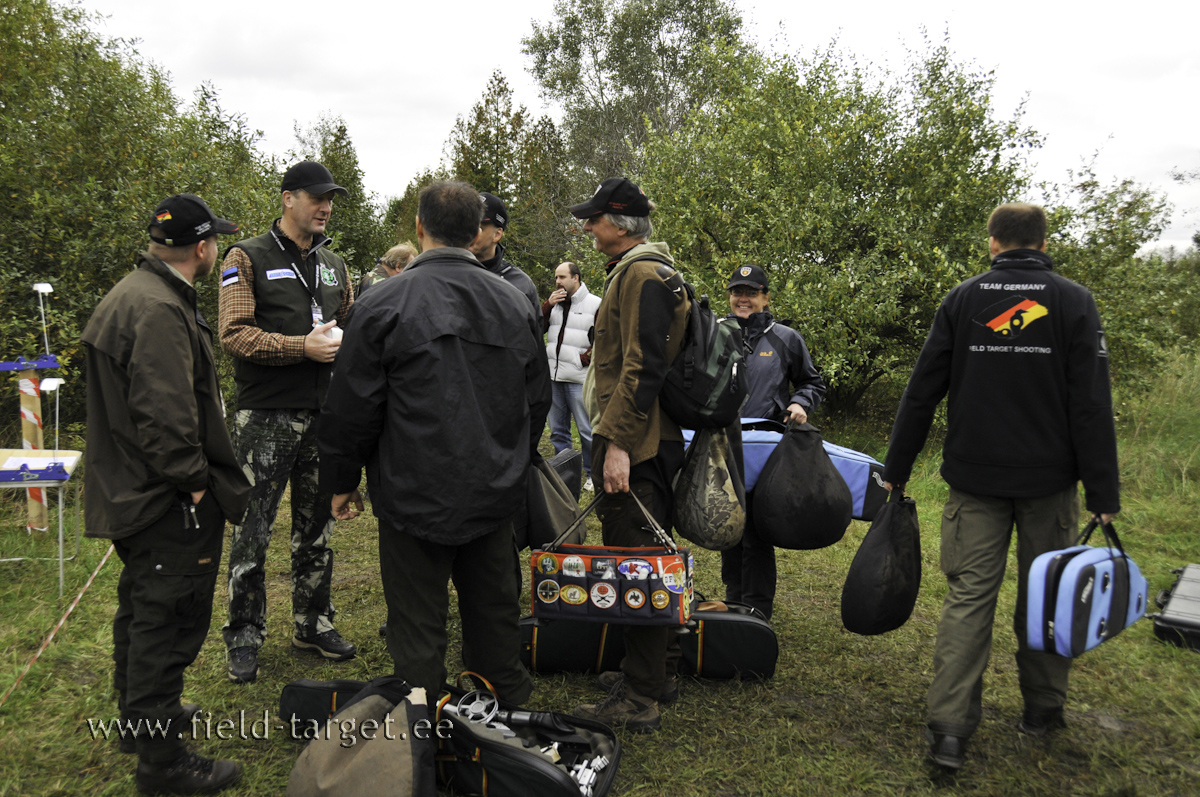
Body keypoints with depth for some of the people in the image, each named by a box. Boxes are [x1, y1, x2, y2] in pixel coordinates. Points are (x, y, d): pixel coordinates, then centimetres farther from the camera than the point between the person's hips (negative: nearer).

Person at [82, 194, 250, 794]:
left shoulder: (131, 294, 13)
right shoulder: (160, 312, -23)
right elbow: (164, 417, -29)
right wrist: (196, 484, -19)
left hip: (131, 493, 11)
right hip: (170, 504, -11)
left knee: (141, 608, 24)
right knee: (168, 623, -1)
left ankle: (140, 717, 42)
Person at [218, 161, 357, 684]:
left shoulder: (334, 265, 16)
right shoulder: (248, 258, -2)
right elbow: (234, 334, -12)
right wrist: (303, 347, -21)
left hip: (323, 415, 6)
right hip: (266, 418, -5)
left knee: (317, 528, 14)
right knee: (252, 532, 0)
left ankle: (312, 624, 27)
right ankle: (245, 639, 14)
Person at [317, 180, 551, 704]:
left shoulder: (385, 303, -12)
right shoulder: (515, 303, 4)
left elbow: (352, 406, -8)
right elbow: (538, 399, 12)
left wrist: (341, 481, 5)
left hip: (414, 494, -4)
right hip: (495, 490, 5)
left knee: (417, 621, 7)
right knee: (495, 607, 19)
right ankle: (507, 707, 34)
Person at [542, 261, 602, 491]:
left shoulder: (595, 304, -3)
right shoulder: (554, 303, 15)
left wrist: (586, 358, -13)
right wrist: (547, 305, -3)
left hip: (579, 379, -6)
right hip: (553, 377, 6)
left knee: (587, 430, -1)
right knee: (558, 430, 13)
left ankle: (592, 474, 12)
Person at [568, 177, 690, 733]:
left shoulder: (642, 275, -14)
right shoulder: (641, 271, 20)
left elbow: (643, 368, -22)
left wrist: (617, 443, -24)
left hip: (633, 447, -11)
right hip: (652, 442, 11)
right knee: (652, 557, 17)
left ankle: (638, 699, 4)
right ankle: (660, 671, 30)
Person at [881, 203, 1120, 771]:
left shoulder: (961, 301, 2)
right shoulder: (1074, 302, -2)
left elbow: (921, 393, 0)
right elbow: (1092, 406, -7)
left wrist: (896, 470, 6)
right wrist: (1103, 495, -5)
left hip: (976, 478, 1)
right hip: (1050, 480, 0)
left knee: (968, 595, 2)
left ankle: (949, 727, -2)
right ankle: (1042, 709, 27)